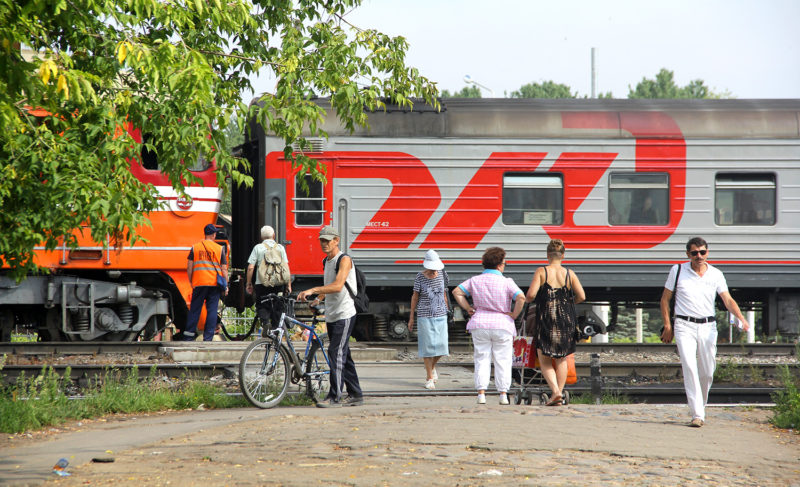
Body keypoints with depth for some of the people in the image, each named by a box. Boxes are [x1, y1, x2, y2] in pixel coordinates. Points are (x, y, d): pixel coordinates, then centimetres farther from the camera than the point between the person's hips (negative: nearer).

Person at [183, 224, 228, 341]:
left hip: (199, 283, 1)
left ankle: (188, 336, 4)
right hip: (215, 284, -1)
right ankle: (208, 337, -3)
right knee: (212, 310, 1)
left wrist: (191, 283, 13)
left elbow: (189, 268, 4)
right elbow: (224, 269, 3)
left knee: (194, 309, 6)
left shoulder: (195, 247, 7)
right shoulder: (220, 249, 5)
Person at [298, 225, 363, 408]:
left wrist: (312, 290, -30)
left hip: (344, 315, -9)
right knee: (343, 355, 11)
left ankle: (335, 397, -15)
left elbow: (338, 286, -25)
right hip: (331, 315, 9)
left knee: (336, 353, -14)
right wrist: (319, 298, 13)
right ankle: (355, 395, 17)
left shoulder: (344, 259, -11)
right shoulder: (326, 261, 15)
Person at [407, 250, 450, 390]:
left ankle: (432, 366, 31)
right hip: (425, 315, -3)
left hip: (440, 315, 3)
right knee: (427, 346, -3)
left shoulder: (441, 275, 2)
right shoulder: (420, 277, -6)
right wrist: (411, 317, 3)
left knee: (440, 345, -1)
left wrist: (448, 312, 13)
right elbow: (415, 297, 1)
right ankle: (430, 378, 5)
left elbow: (444, 294, 11)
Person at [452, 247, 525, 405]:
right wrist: (514, 315, -8)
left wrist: (468, 309, 3)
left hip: (480, 325, 2)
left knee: (482, 360, 6)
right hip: (502, 326, -2)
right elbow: (521, 298, -21)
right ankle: (503, 394, 3)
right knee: (502, 361, 6)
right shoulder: (506, 282, -9)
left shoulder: (475, 280, 2)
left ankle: (481, 393, -3)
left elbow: (457, 292, -1)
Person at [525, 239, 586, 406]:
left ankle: (555, 391, -14)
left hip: (546, 322, -2)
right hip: (566, 322, 2)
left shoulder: (541, 272, -6)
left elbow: (531, 295, -15)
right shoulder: (569, 274, 0)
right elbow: (581, 296, -6)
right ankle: (559, 394, 11)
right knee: (562, 359, 17)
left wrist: (527, 299, 8)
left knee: (545, 361, 6)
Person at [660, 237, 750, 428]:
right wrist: (667, 325, 1)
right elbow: (665, 299, 8)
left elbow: (728, 300, -1)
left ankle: (700, 407, 27)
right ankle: (697, 415, -20)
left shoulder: (716, 275, 5)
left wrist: (741, 318, -19)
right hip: (684, 325, -2)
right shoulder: (678, 271, 1)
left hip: (707, 326, 2)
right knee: (689, 367, -17)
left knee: (707, 372, 3)